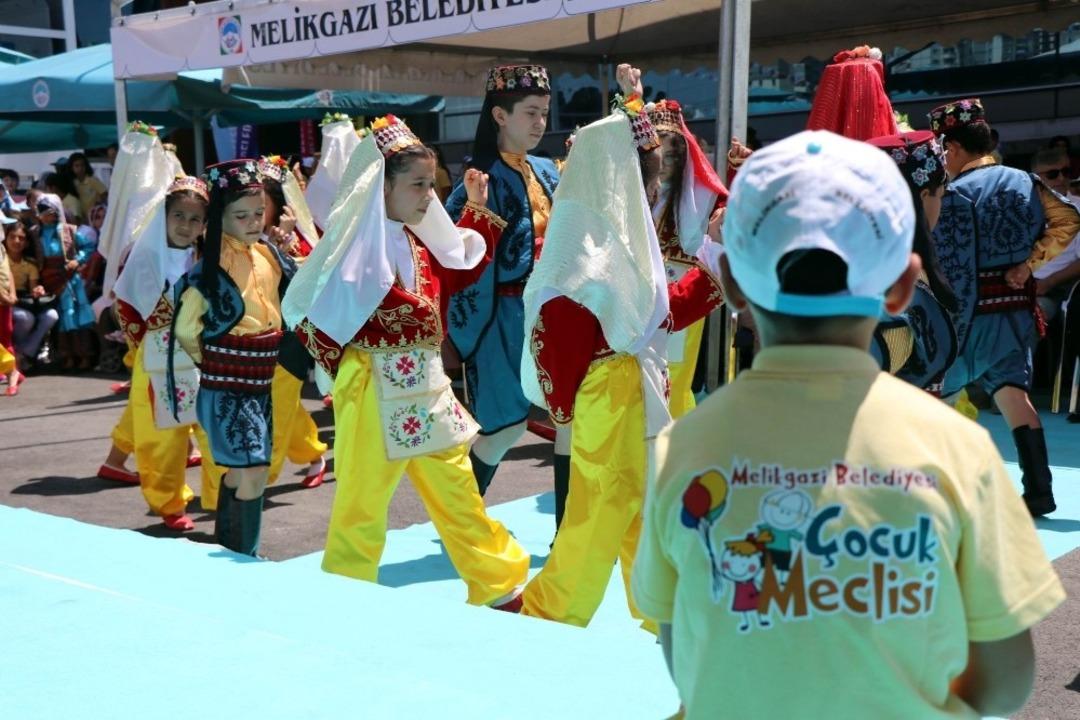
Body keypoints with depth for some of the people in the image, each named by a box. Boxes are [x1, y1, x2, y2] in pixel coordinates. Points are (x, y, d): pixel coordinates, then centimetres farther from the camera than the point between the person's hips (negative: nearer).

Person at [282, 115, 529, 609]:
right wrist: (343, 361, -10)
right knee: (362, 503, 3)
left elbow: (461, 270, 25)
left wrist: (477, 210, 19)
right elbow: (312, 316, -16)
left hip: (426, 385, 8)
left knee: (458, 494, 17)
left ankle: (500, 587, 30)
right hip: (375, 391, -8)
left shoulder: (420, 243, 10)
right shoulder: (357, 244, -15)